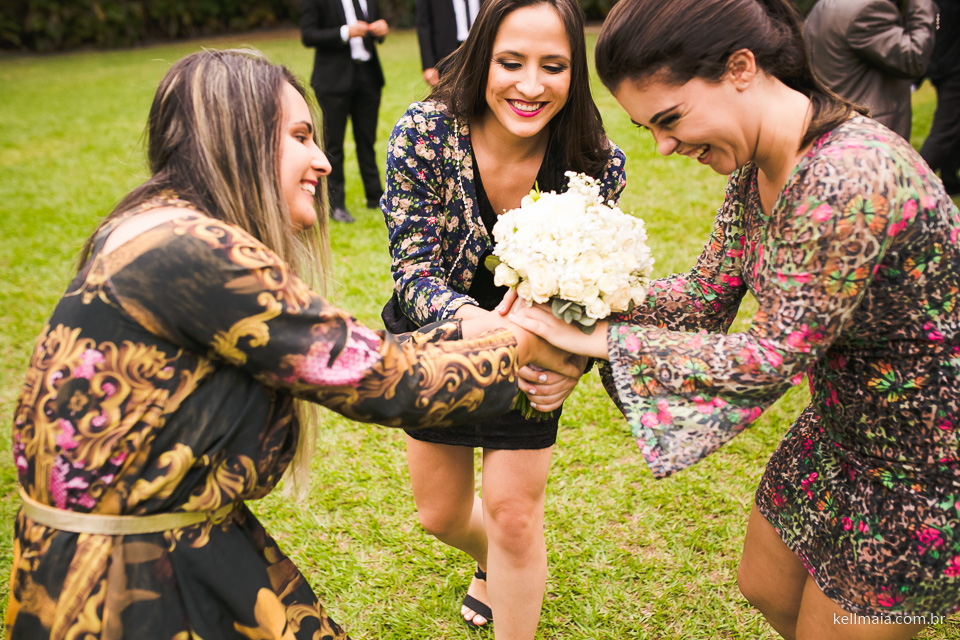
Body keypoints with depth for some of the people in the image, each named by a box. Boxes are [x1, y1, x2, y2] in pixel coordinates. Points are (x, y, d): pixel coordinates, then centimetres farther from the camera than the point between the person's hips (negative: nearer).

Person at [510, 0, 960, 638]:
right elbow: (708, 289, -3)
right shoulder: (757, 160, -6)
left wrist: (600, 338, -26)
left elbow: (773, 357, -30)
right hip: (841, 430, 8)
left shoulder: (850, 177, -35)